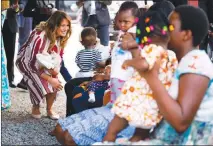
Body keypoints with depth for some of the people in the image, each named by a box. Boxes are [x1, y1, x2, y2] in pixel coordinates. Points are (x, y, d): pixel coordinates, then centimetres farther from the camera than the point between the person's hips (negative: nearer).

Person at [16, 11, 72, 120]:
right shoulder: (39, 37, -38)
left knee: (55, 84, -15)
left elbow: (58, 56, -4)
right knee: (40, 84, -25)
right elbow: (32, 63, -34)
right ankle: (35, 108, 5)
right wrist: (50, 79, -32)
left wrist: (54, 70, -23)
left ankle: (49, 109, 10)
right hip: (26, 62, -5)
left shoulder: (60, 37, -16)